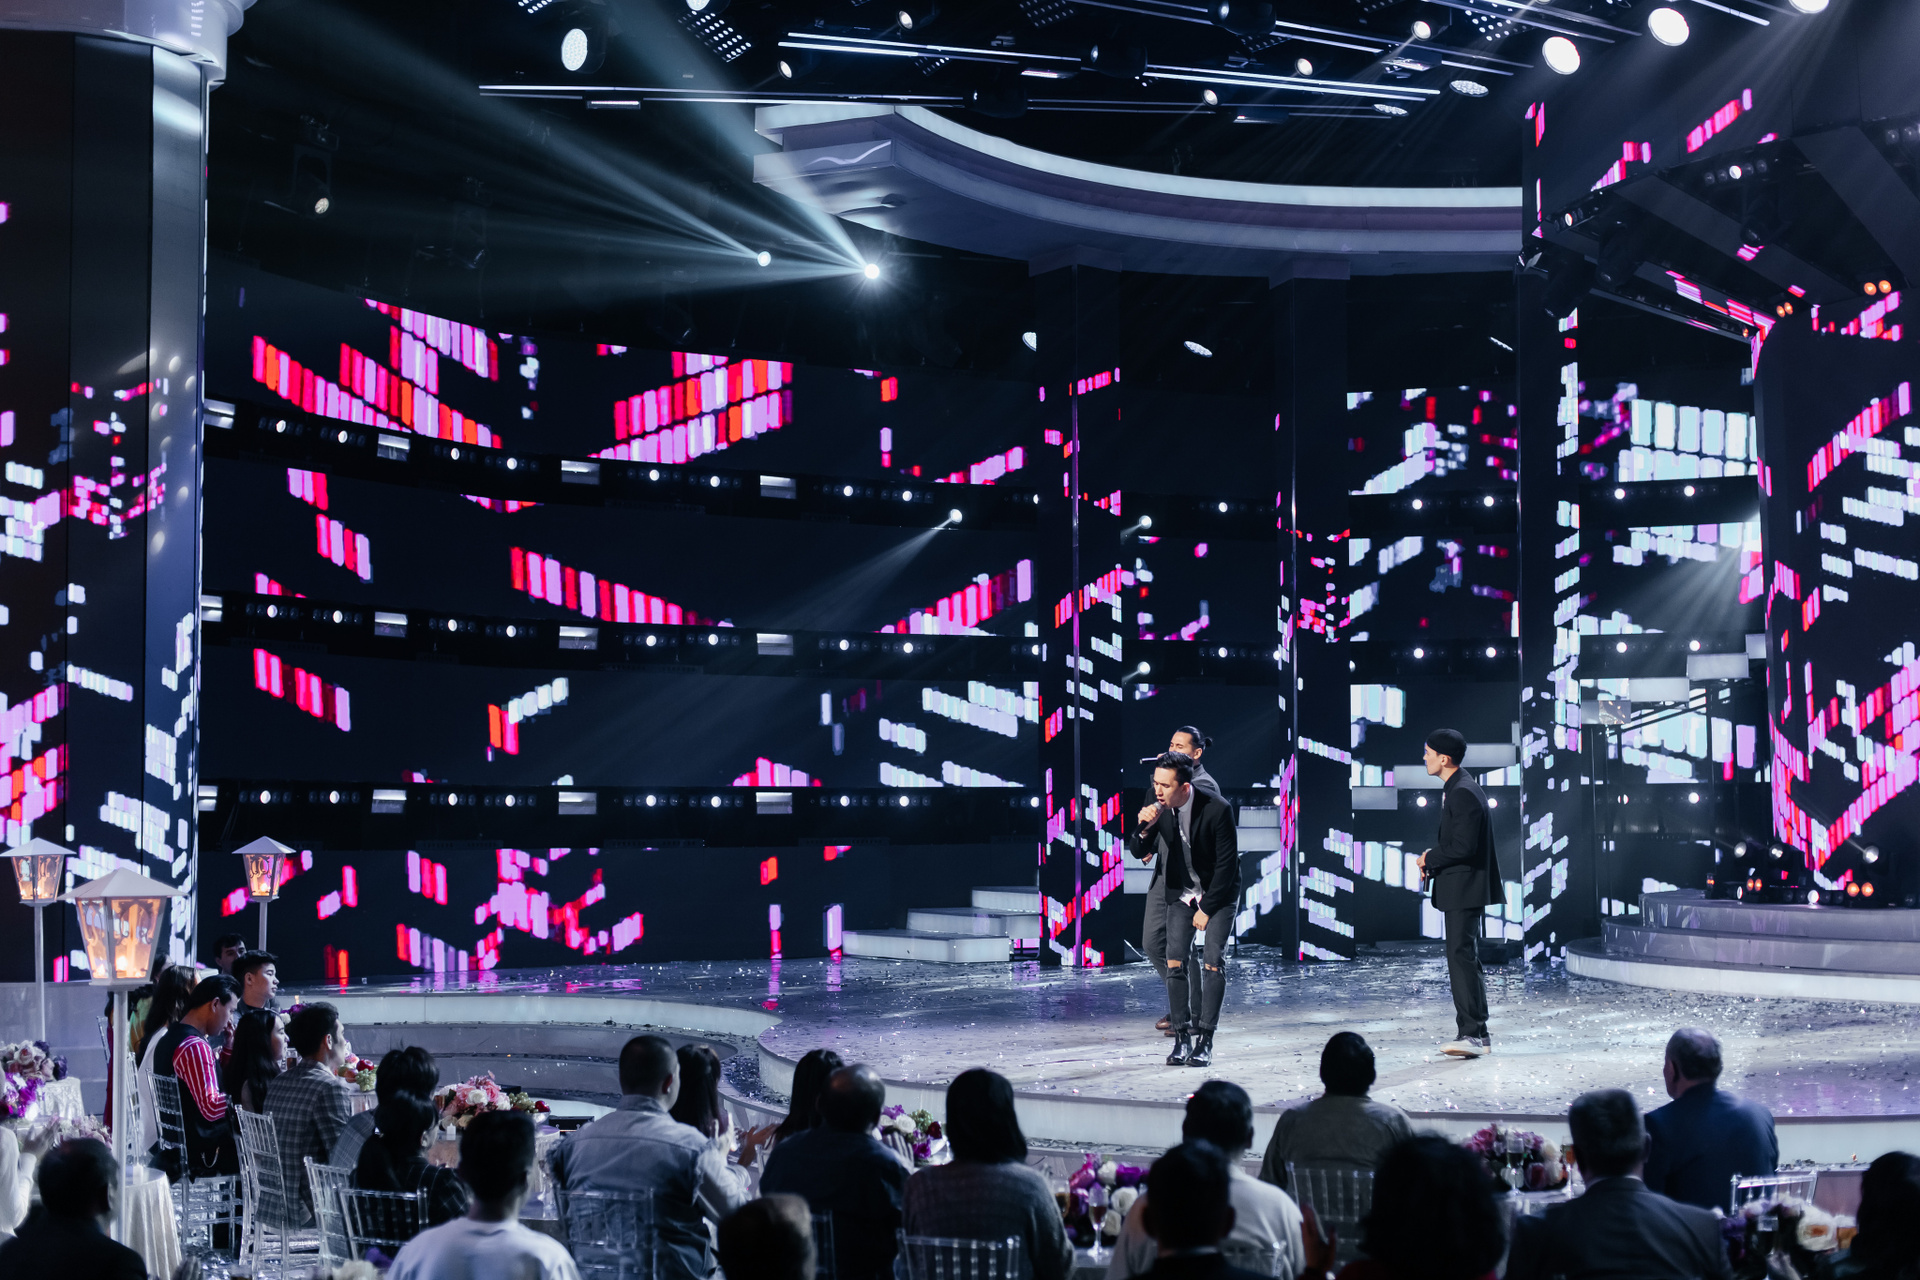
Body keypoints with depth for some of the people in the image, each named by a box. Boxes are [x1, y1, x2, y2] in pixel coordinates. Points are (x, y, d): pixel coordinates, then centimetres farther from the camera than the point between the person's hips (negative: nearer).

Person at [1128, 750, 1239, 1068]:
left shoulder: (1217, 810, -26)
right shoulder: (1159, 807, -14)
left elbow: (1226, 863, -18)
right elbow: (1139, 852, -7)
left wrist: (1207, 908, -14)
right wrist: (1144, 828, -29)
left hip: (1218, 890, -4)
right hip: (1181, 891, 4)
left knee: (1213, 960, -14)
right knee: (1175, 960, -8)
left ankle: (1205, 1041, -11)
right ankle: (1182, 1037, -2)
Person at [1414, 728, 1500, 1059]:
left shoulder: (1463, 793, -18)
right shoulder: (1457, 789, 16)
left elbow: (1463, 847, -24)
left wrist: (1430, 860, -10)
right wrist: (1433, 860, 7)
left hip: (1465, 889, -11)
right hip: (1460, 890, 11)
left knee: (1462, 957, -14)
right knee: (1465, 959, 14)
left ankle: (1472, 1034, -17)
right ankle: (1477, 1033, 20)